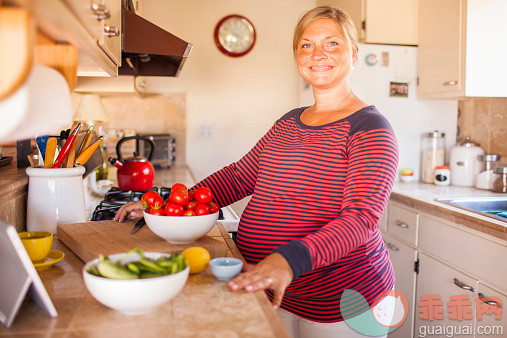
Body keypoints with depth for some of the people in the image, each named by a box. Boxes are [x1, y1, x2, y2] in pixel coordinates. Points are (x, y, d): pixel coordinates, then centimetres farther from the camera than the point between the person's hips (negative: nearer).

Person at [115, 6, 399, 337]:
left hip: (340, 301, -6)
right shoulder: (289, 123, 10)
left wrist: (290, 260, -39)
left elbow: (361, 217, -24)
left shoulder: (369, 127, -12)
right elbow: (240, 176, 11)